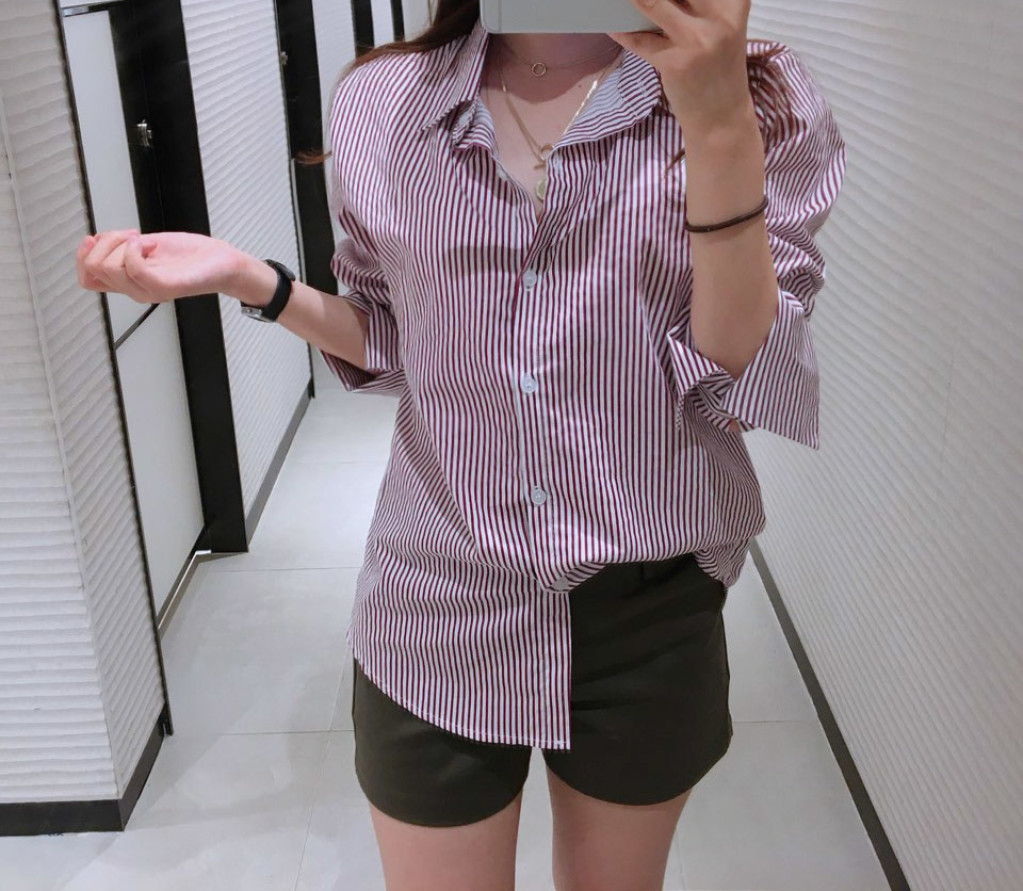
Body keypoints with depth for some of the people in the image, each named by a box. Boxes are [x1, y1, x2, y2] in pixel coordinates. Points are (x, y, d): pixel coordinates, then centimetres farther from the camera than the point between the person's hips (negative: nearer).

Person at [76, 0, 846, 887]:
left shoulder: (765, 99, -9)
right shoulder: (381, 102, -4)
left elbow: (740, 381, -16)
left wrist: (720, 124, -26)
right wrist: (250, 279, -10)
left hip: (650, 613, 0)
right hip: (437, 614, 1)